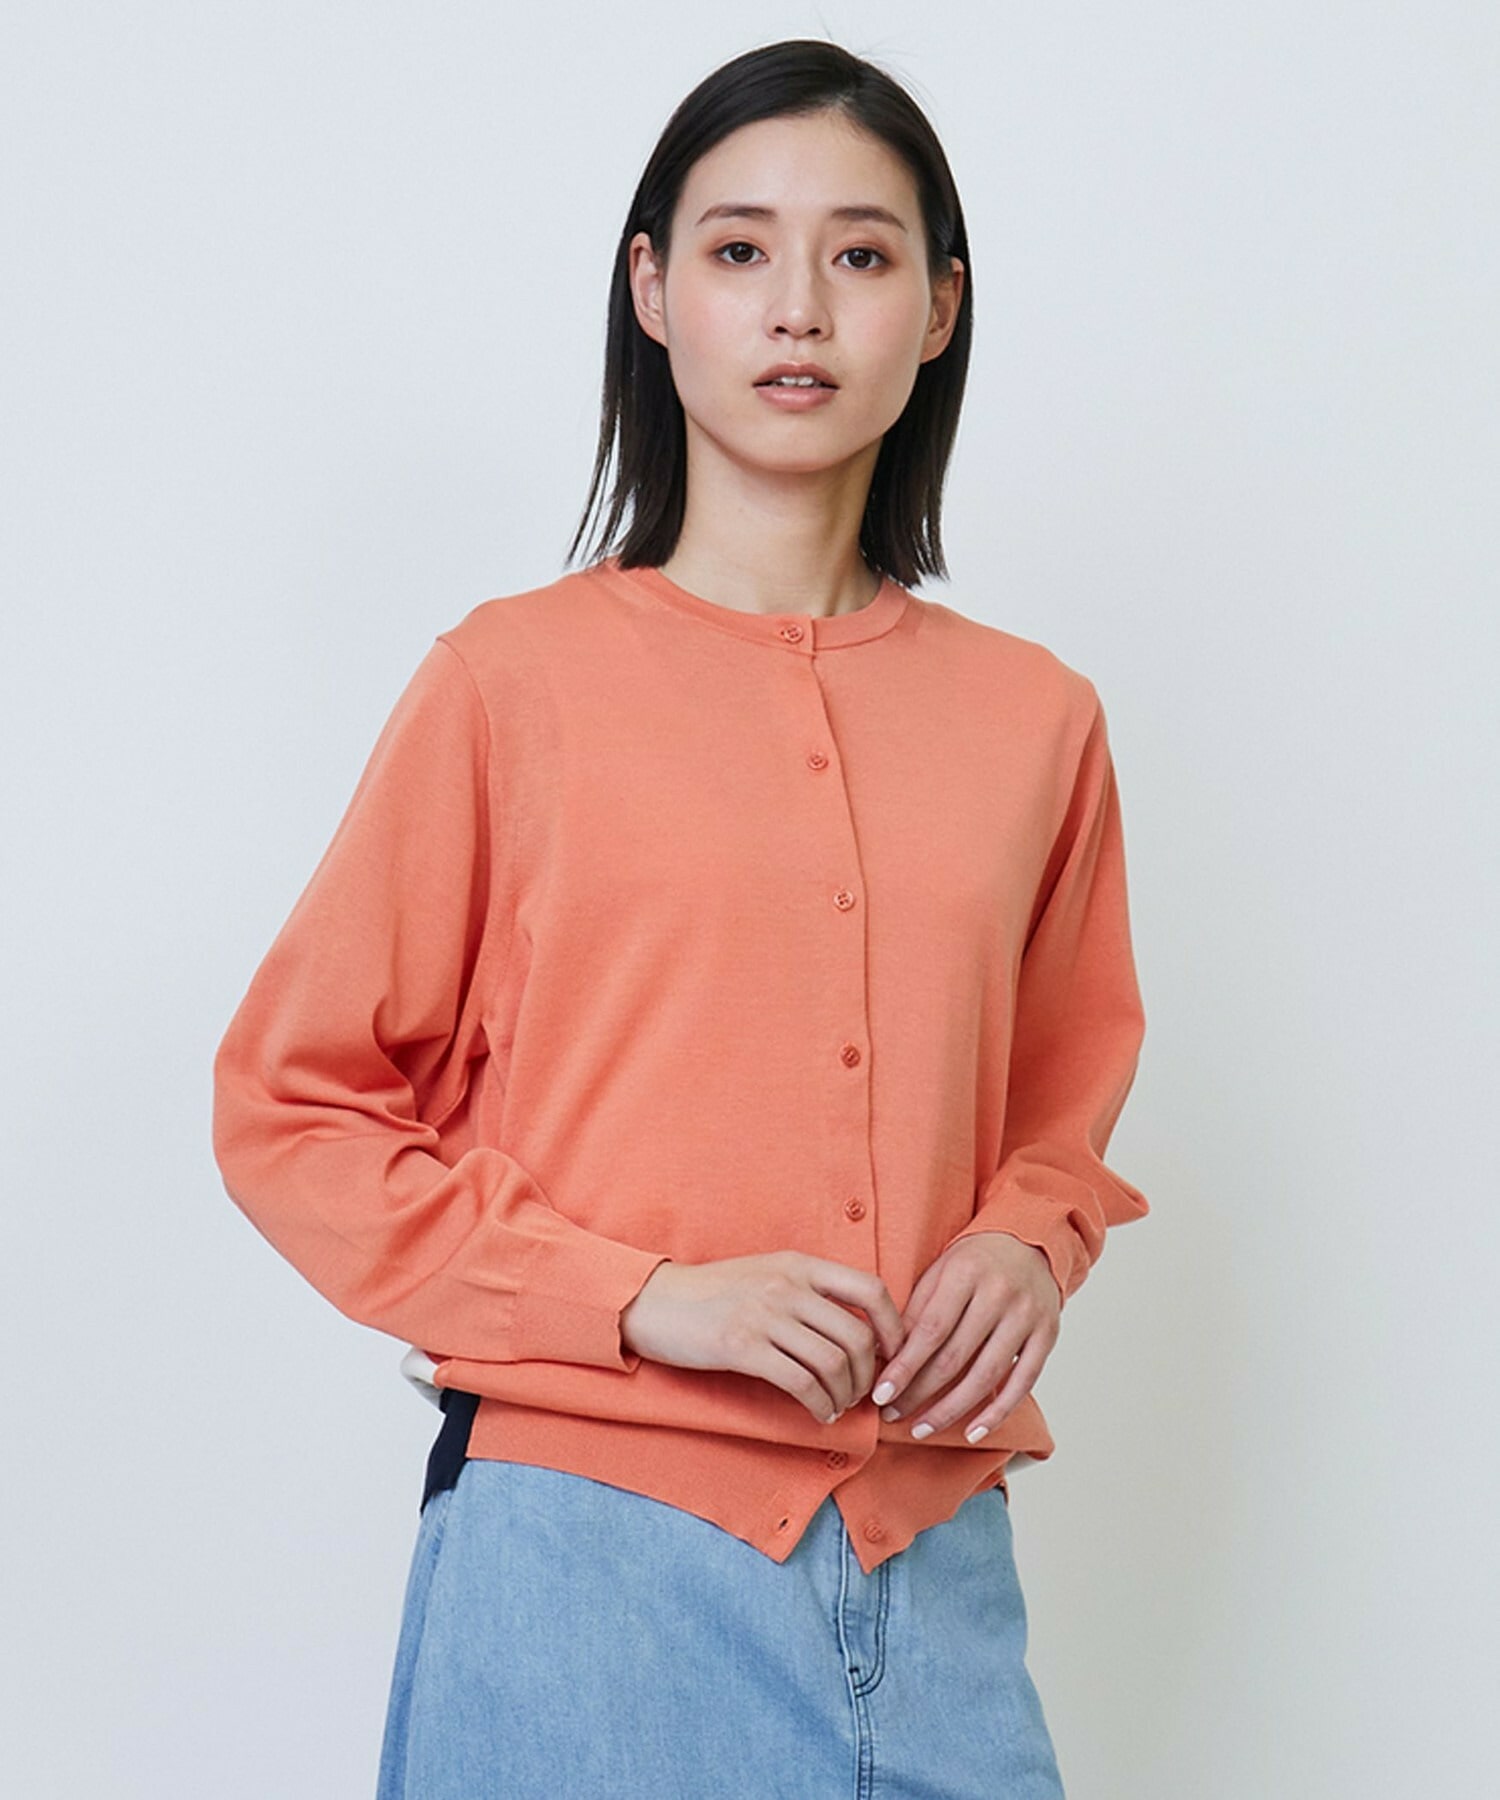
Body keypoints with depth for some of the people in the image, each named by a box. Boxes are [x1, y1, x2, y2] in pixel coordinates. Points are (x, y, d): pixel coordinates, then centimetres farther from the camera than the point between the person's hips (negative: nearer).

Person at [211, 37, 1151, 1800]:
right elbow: (291, 1106, -1)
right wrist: (647, 1300, -11)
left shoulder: (1034, 717, 7)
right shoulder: (514, 679, -3)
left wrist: (1027, 1246, -1)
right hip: (590, 1534, -3)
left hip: (935, 1559, 3)